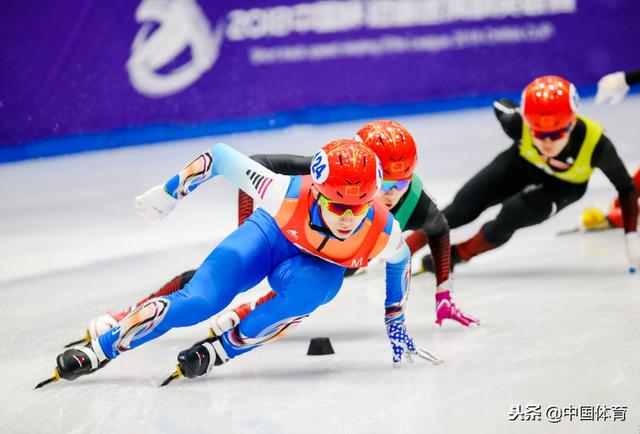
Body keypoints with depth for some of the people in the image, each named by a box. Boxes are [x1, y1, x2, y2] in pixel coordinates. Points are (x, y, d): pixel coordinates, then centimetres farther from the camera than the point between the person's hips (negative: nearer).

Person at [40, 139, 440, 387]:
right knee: (198, 302, -21)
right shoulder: (286, 194, -39)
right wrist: (171, 191, -10)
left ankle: (223, 350, -18)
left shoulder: (383, 231, -33)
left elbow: (400, 259, -7)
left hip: (320, 268, 1)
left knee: (305, 291, -37)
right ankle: (100, 349, -3)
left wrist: (396, 326, 4)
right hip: (269, 236, -1)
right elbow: (220, 156, -24)